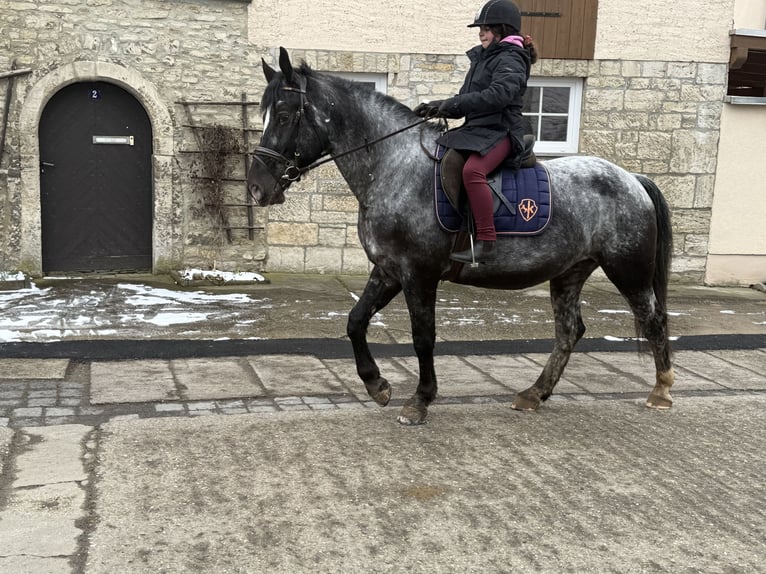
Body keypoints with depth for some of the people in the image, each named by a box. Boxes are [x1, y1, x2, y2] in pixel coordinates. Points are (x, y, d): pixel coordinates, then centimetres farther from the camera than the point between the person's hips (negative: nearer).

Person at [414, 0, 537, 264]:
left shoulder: (510, 60, -7)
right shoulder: (482, 58, 20)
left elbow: (499, 94, -26)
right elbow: (465, 100, 19)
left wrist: (452, 104, -25)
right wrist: (436, 107, 1)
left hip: (500, 132, -10)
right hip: (476, 129, 10)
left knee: (472, 171, -36)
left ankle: (486, 242, -37)